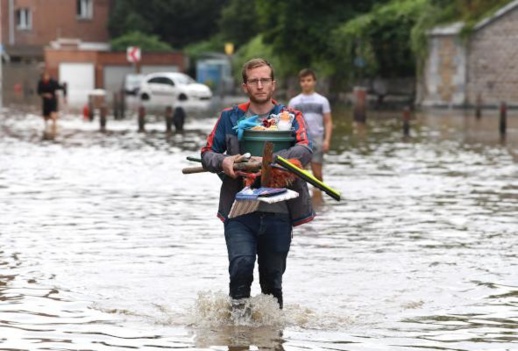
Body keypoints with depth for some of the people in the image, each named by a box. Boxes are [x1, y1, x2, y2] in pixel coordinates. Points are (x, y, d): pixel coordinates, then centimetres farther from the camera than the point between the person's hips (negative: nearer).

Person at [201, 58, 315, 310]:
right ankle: (238, 311, -4)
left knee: (272, 280, 7)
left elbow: (305, 150, -9)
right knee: (242, 263, -22)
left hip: (278, 213, 0)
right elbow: (207, 152, 12)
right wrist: (222, 161, -12)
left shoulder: (290, 117, 8)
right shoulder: (230, 117, 12)